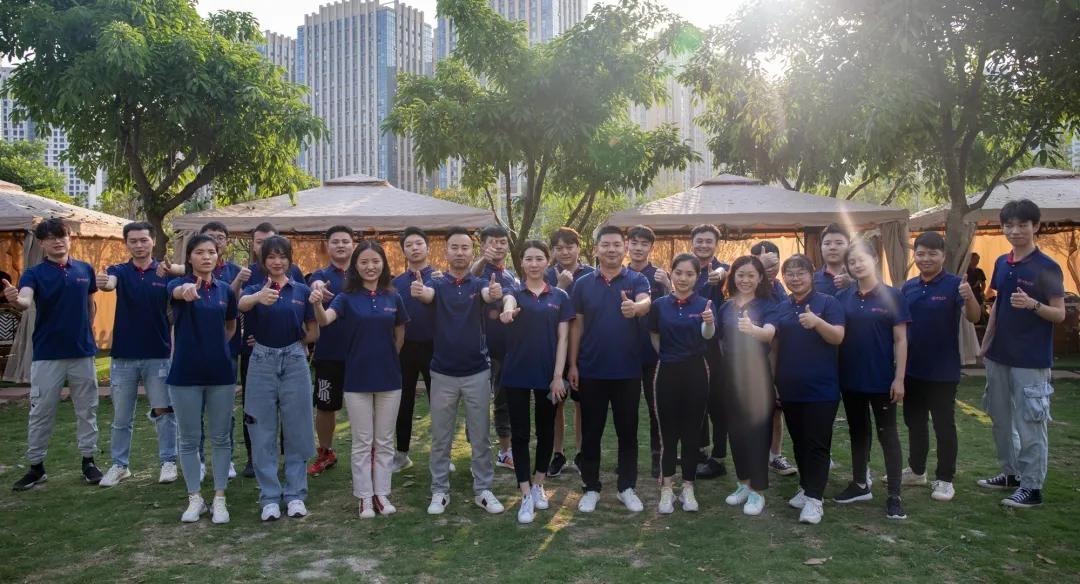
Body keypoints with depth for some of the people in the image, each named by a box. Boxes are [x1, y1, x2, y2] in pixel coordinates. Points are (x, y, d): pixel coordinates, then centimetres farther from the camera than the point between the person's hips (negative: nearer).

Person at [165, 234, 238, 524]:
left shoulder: (225, 290, 5)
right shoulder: (180, 284, -6)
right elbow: (176, 292, -33)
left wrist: (214, 346, 11)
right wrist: (186, 290, -55)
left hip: (221, 372, 2)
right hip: (186, 373, -2)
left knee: (221, 438, 7)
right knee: (189, 439, 7)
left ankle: (219, 498, 17)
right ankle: (195, 498, 21)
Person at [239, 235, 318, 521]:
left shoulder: (302, 290, 5)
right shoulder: (255, 288, 2)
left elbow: (313, 333, 10)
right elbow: (242, 304, -25)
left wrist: (292, 342, 3)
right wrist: (259, 297, -45)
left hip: (295, 362, 1)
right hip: (262, 363, 0)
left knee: (296, 431, 6)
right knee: (263, 433, 4)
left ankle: (295, 495, 18)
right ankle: (269, 498, 15)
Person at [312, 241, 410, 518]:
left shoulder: (393, 297, 1)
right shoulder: (347, 297, -6)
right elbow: (325, 320, -26)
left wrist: (385, 358, 12)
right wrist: (317, 304, -45)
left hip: (389, 378, 2)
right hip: (357, 379, -2)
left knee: (384, 441, 11)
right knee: (362, 442, 7)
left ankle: (382, 493, 23)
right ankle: (365, 496, 18)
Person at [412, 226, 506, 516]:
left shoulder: (480, 284, 0)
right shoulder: (438, 284, 0)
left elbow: (488, 295, -25)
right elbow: (427, 294, -25)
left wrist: (495, 293, -50)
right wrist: (418, 291, -50)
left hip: (477, 372, 0)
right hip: (443, 373, 0)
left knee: (480, 437, 8)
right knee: (440, 438, 9)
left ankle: (483, 490, 20)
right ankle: (439, 492, 21)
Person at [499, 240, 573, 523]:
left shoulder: (559, 296, 4)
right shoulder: (515, 292, 1)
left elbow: (562, 338, 1)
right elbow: (508, 300, -26)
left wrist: (558, 376, -8)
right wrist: (508, 310, -51)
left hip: (548, 374, 1)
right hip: (517, 374, -1)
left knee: (546, 431, 11)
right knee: (520, 433, 1)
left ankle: (538, 485, 29)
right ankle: (526, 496, 7)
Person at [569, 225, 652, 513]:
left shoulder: (637, 280, -2)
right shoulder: (583, 283, 3)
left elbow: (646, 303, -25)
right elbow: (577, 326, 6)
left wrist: (635, 307, -49)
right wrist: (572, 364, 1)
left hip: (627, 371, -1)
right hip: (591, 370, 1)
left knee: (627, 432, 9)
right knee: (591, 432, 8)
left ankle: (627, 488, 23)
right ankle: (591, 488, 21)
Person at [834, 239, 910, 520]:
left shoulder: (891, 296, -6)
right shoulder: (843, 298, 3)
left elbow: (900, 339, -6)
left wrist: (899, 378, -11)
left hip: (882, 379, -4)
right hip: (850, 378, 4)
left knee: (887, 434, 4)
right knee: (857, 432, 15)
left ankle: (894, 495, 10)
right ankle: (860, 484, 29)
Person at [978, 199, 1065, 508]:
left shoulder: (1047, 267, -11)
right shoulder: (1002, 263, 8)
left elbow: (1060, 314, -11)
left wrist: (1033, 305, -30)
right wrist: (986, 343, 16)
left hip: (1031, 360, -7)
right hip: (999, 356, 7)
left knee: (1030, 423, 0)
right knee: (1000, 418, 16)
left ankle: (1031, 486, 10)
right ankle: (1010, 472, 31)